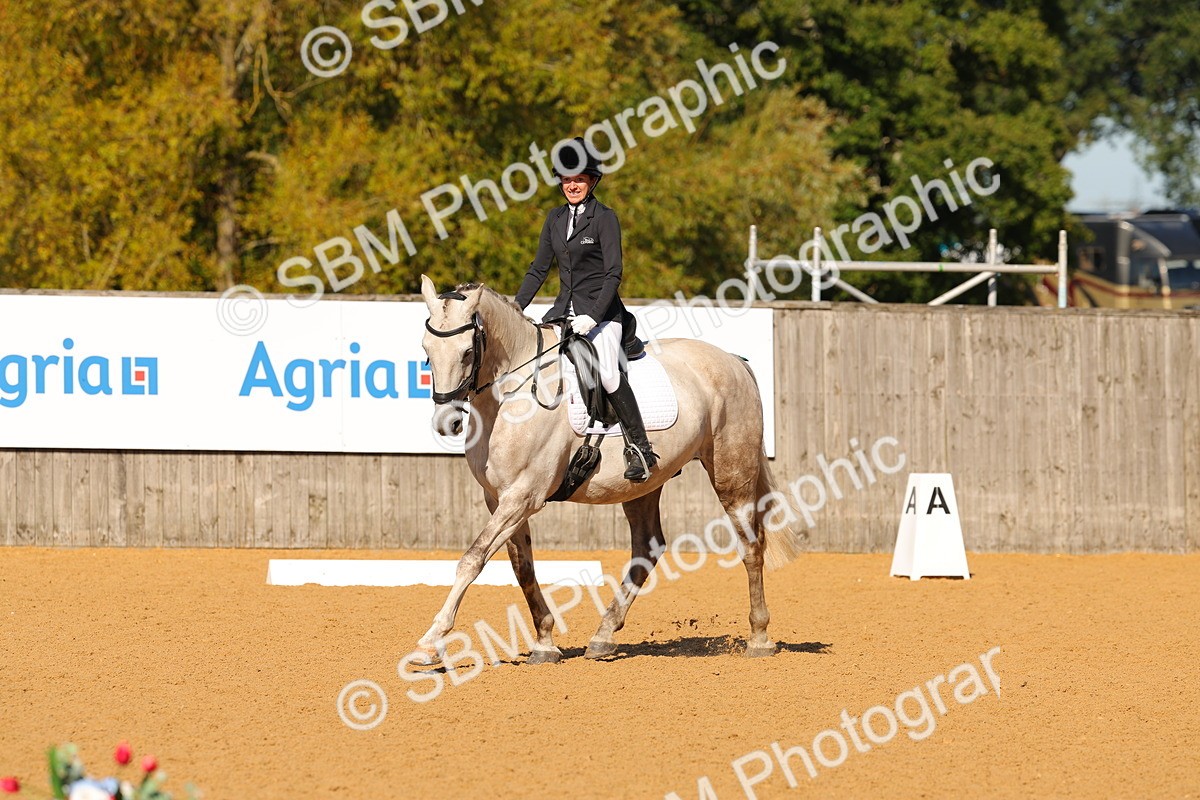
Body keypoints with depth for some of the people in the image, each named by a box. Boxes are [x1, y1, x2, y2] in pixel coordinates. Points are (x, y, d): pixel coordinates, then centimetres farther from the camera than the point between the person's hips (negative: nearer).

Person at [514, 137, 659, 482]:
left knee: (608, 373, -28)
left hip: (601, 311, -7)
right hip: (565, 309, 7)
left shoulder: (605, 218, -6)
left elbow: (613, 274, -11)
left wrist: (592, 317, -20)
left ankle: (640, 448, -23)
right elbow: (538, 269, 17)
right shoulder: (556, 218, 13)